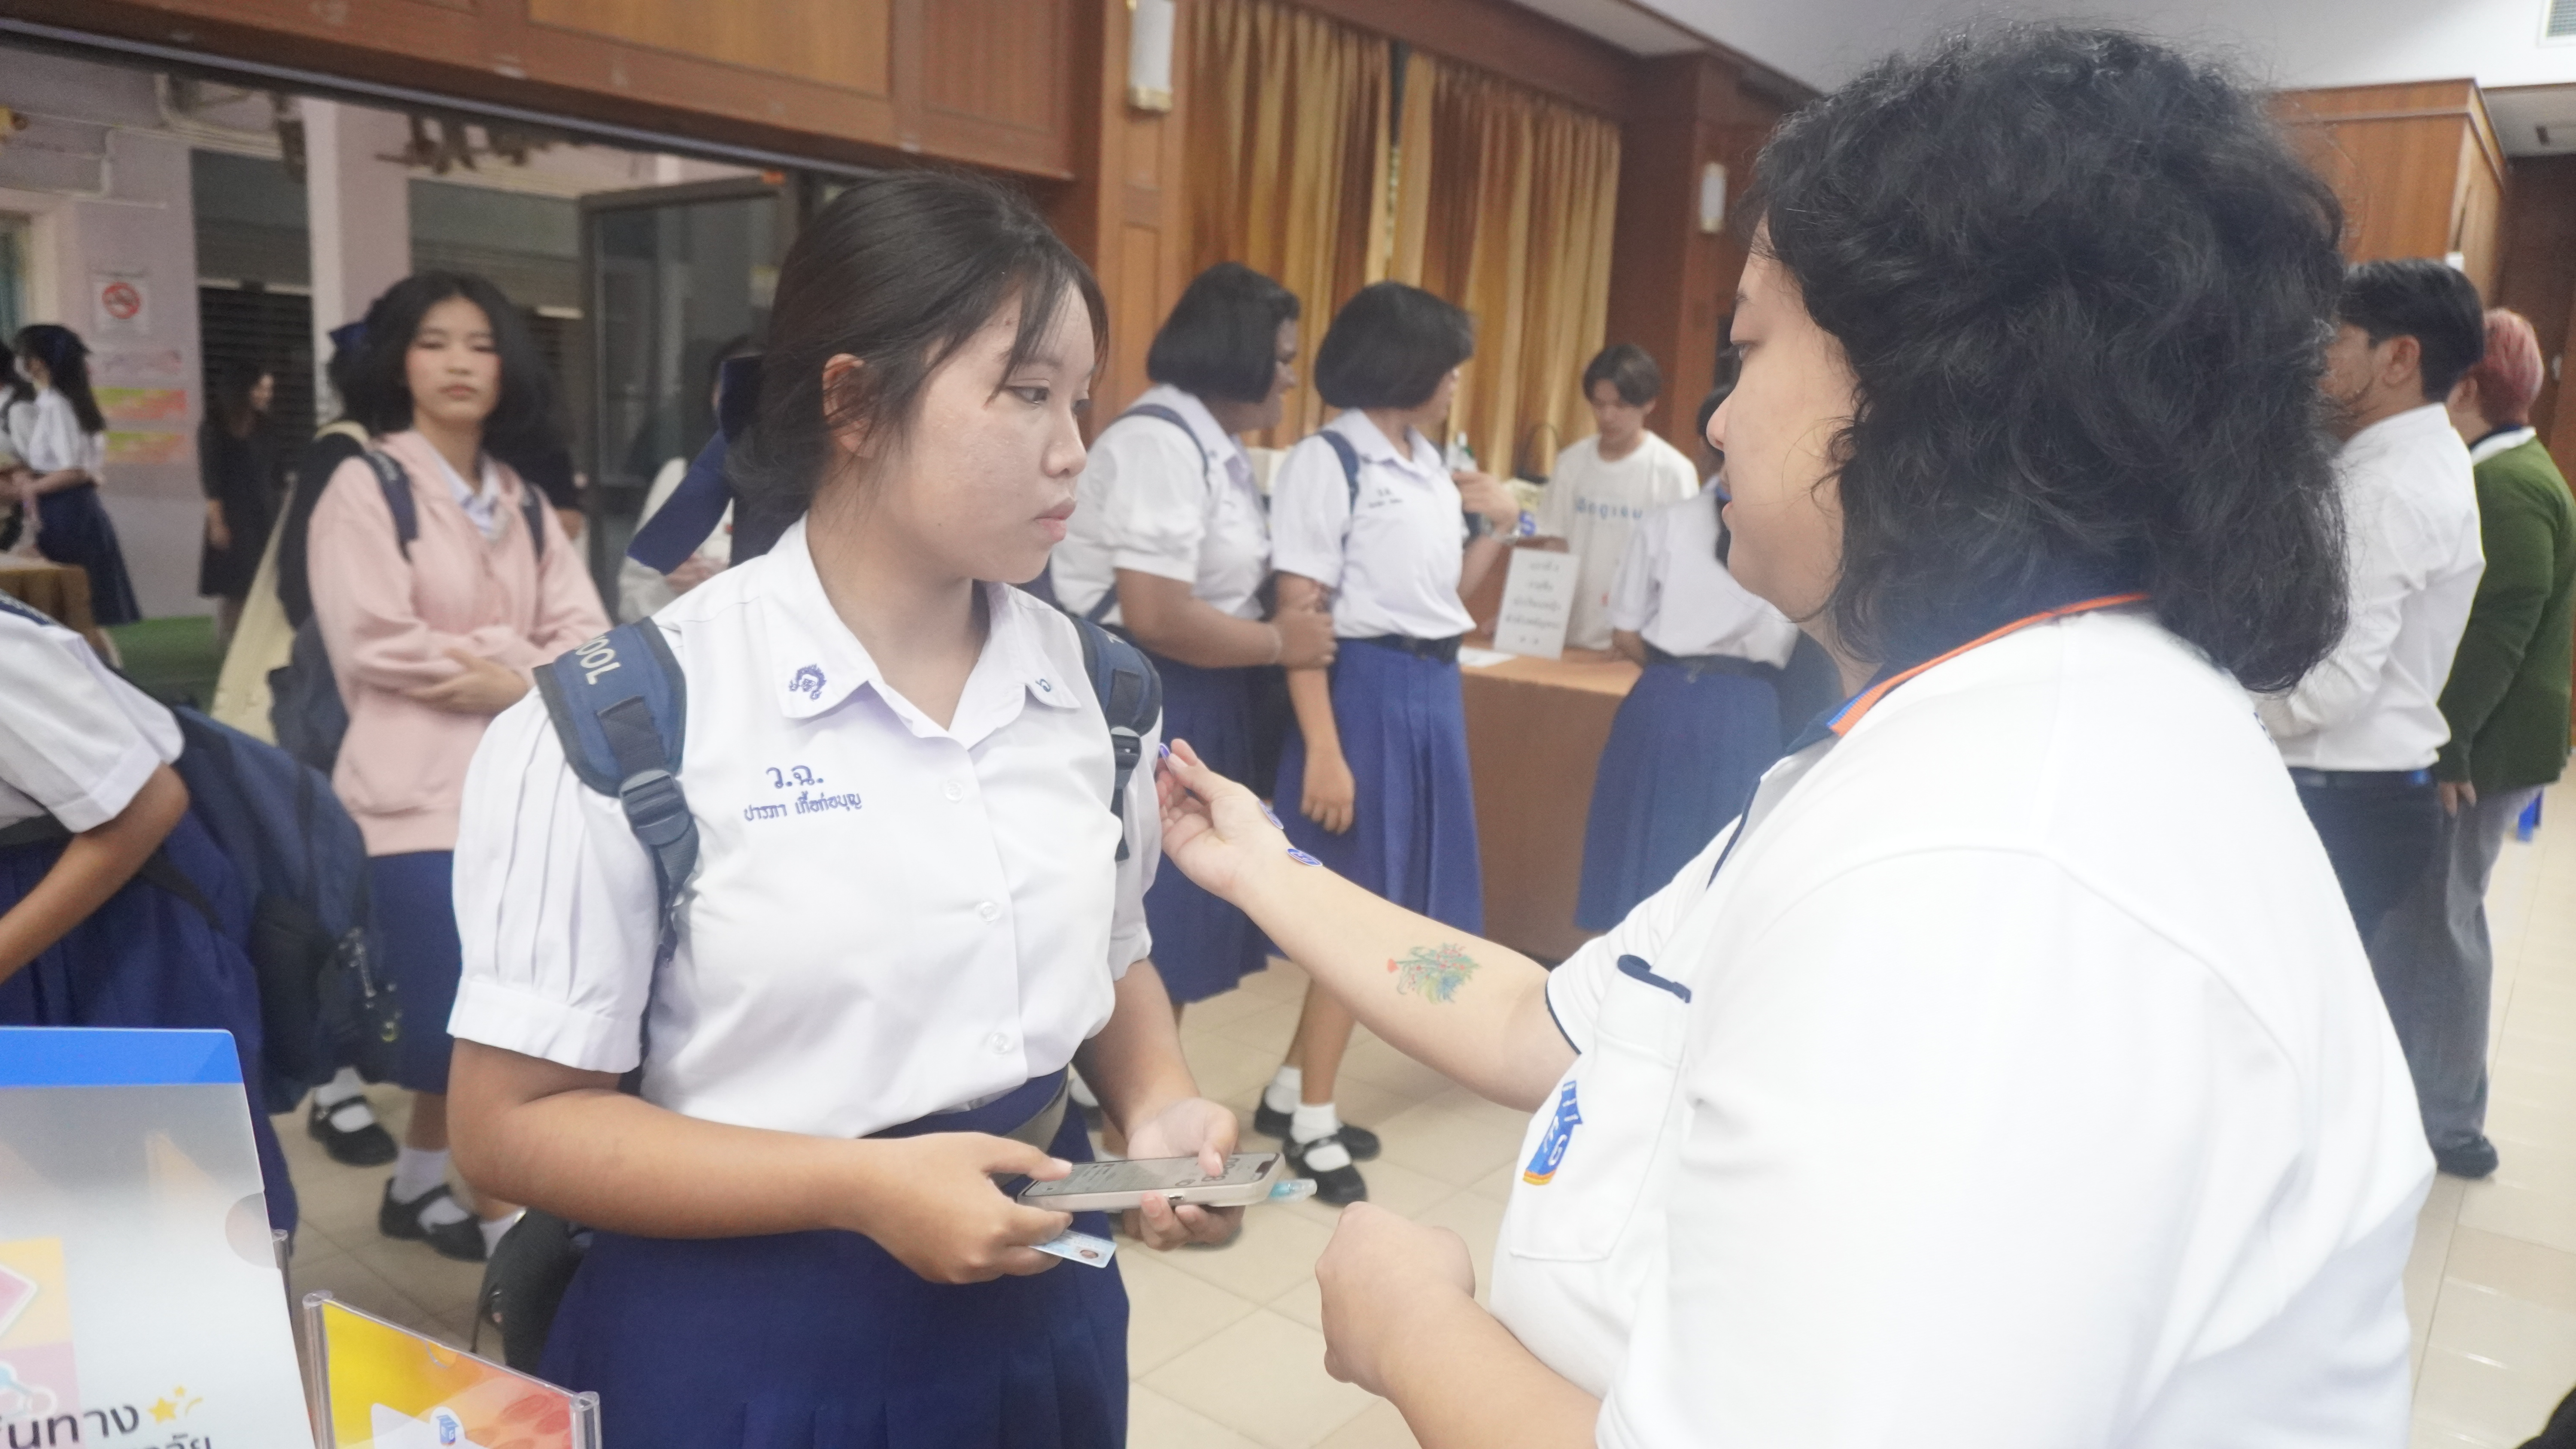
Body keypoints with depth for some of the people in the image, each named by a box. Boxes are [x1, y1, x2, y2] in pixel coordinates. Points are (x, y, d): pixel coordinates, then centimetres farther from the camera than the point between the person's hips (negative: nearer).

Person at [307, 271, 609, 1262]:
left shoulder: (522, 503, 15)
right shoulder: (365, 485, -2)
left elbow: (588, 640, 5)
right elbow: (374, 642, -13)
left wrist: (514, 678, -14)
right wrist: (516, 659, -7)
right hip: (421, 791, -6)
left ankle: (418, 1184, 32)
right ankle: (508, 1227, 4)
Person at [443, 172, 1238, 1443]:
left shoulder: (1087, 680, -2)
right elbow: (511, 1120, -12)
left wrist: (1160, 1108, -7)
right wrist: (862, 1188, -21)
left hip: (1037, 1308, 5)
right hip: (747, 1346, -4)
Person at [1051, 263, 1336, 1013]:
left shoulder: (1216, 446, 12)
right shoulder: (1160, 442, -18)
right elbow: (1156, 618, -25)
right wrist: (1279, 643, -13)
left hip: (1199, 709, 10)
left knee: (1177, 934, 17)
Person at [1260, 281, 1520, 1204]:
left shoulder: (1431, 465, 12)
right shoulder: (1327, 462, -11)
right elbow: (1298, 616, -16)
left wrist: (1497, 531, 5)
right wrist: (1322, 750, -22)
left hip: (1432, 690, 8)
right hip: (1366, 692, -8)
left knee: (1387, 903, 13)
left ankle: (1291, 1092, 28)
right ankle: (1314, 1121, 18)